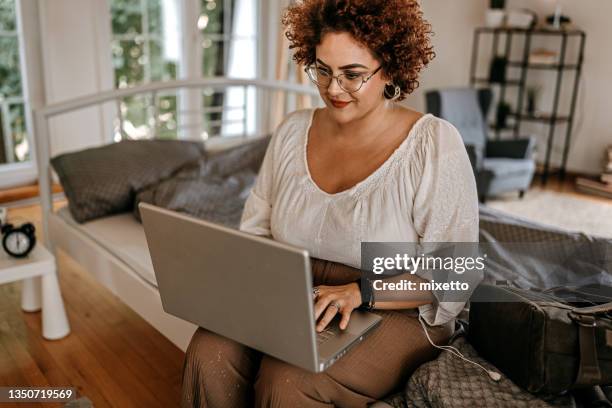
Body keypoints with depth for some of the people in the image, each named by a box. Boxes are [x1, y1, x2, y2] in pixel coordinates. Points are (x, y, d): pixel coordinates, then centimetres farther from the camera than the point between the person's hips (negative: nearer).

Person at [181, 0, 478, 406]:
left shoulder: (434, 144, -11)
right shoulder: (292, 131, 4)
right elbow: (256, 230, 11)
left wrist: (359, 292, -28)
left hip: (392, 314, -3)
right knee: (210, 355, -23)